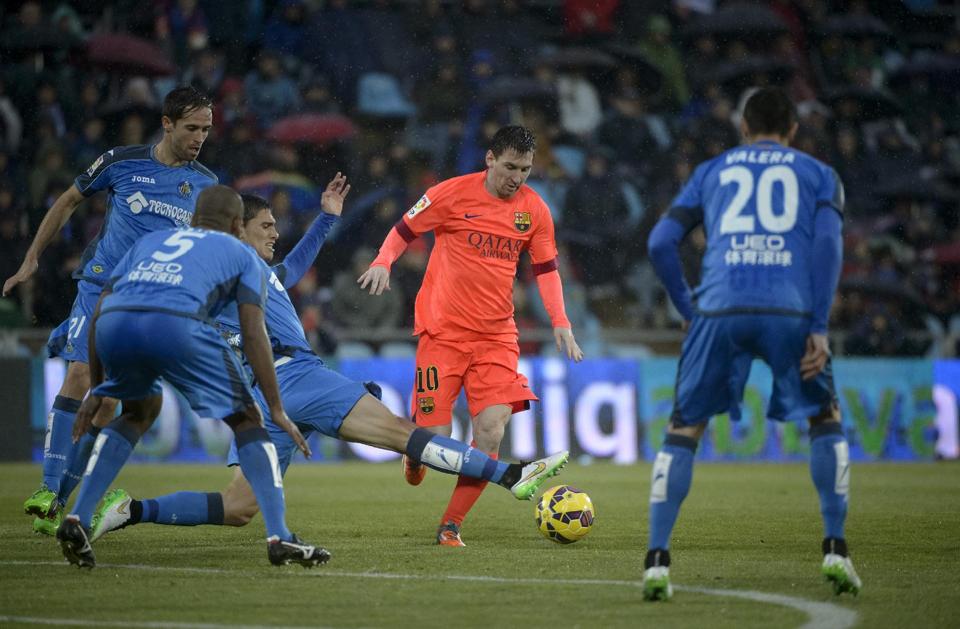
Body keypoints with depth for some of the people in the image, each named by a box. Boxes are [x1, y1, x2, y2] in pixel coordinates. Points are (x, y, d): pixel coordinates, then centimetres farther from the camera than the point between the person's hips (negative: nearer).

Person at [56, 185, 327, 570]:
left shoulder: (149, 241, 38)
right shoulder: (242, 255, 28)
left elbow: (99, 314, 31)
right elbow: (253, 335, 13)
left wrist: (96, 390, 37)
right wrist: (277, 410, 14)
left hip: (114, 323, 4)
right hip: (175, 324, -4)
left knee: (140, 410, 32)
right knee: (246, 420, 14)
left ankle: (77, 520, 20)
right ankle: (278, 537, 1)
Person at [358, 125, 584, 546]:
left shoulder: (534, 210, 5)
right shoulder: (452, 194, -5)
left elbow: (546, 269, 12)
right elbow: (404, 230, 5)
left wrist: (560, 323, 1)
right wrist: (383, 263, -14)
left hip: (496, 337, 3)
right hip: (443, 332, -3)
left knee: (490, 433, -13)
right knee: (434, 438, -8)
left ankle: (451, 526, 2)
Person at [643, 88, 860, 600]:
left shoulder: (711, 172, 25)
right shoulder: (818, 174, 22)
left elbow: (661, 242, 14)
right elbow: (827, 242, 4)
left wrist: (688, 311, 21)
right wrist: (819, 328, -1)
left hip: (720, 308, 1)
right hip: (789, 309, -1)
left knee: (684, 429, 11)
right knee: (825, 419, 19)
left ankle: (657, 560, -1)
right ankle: (835, 551, 9)